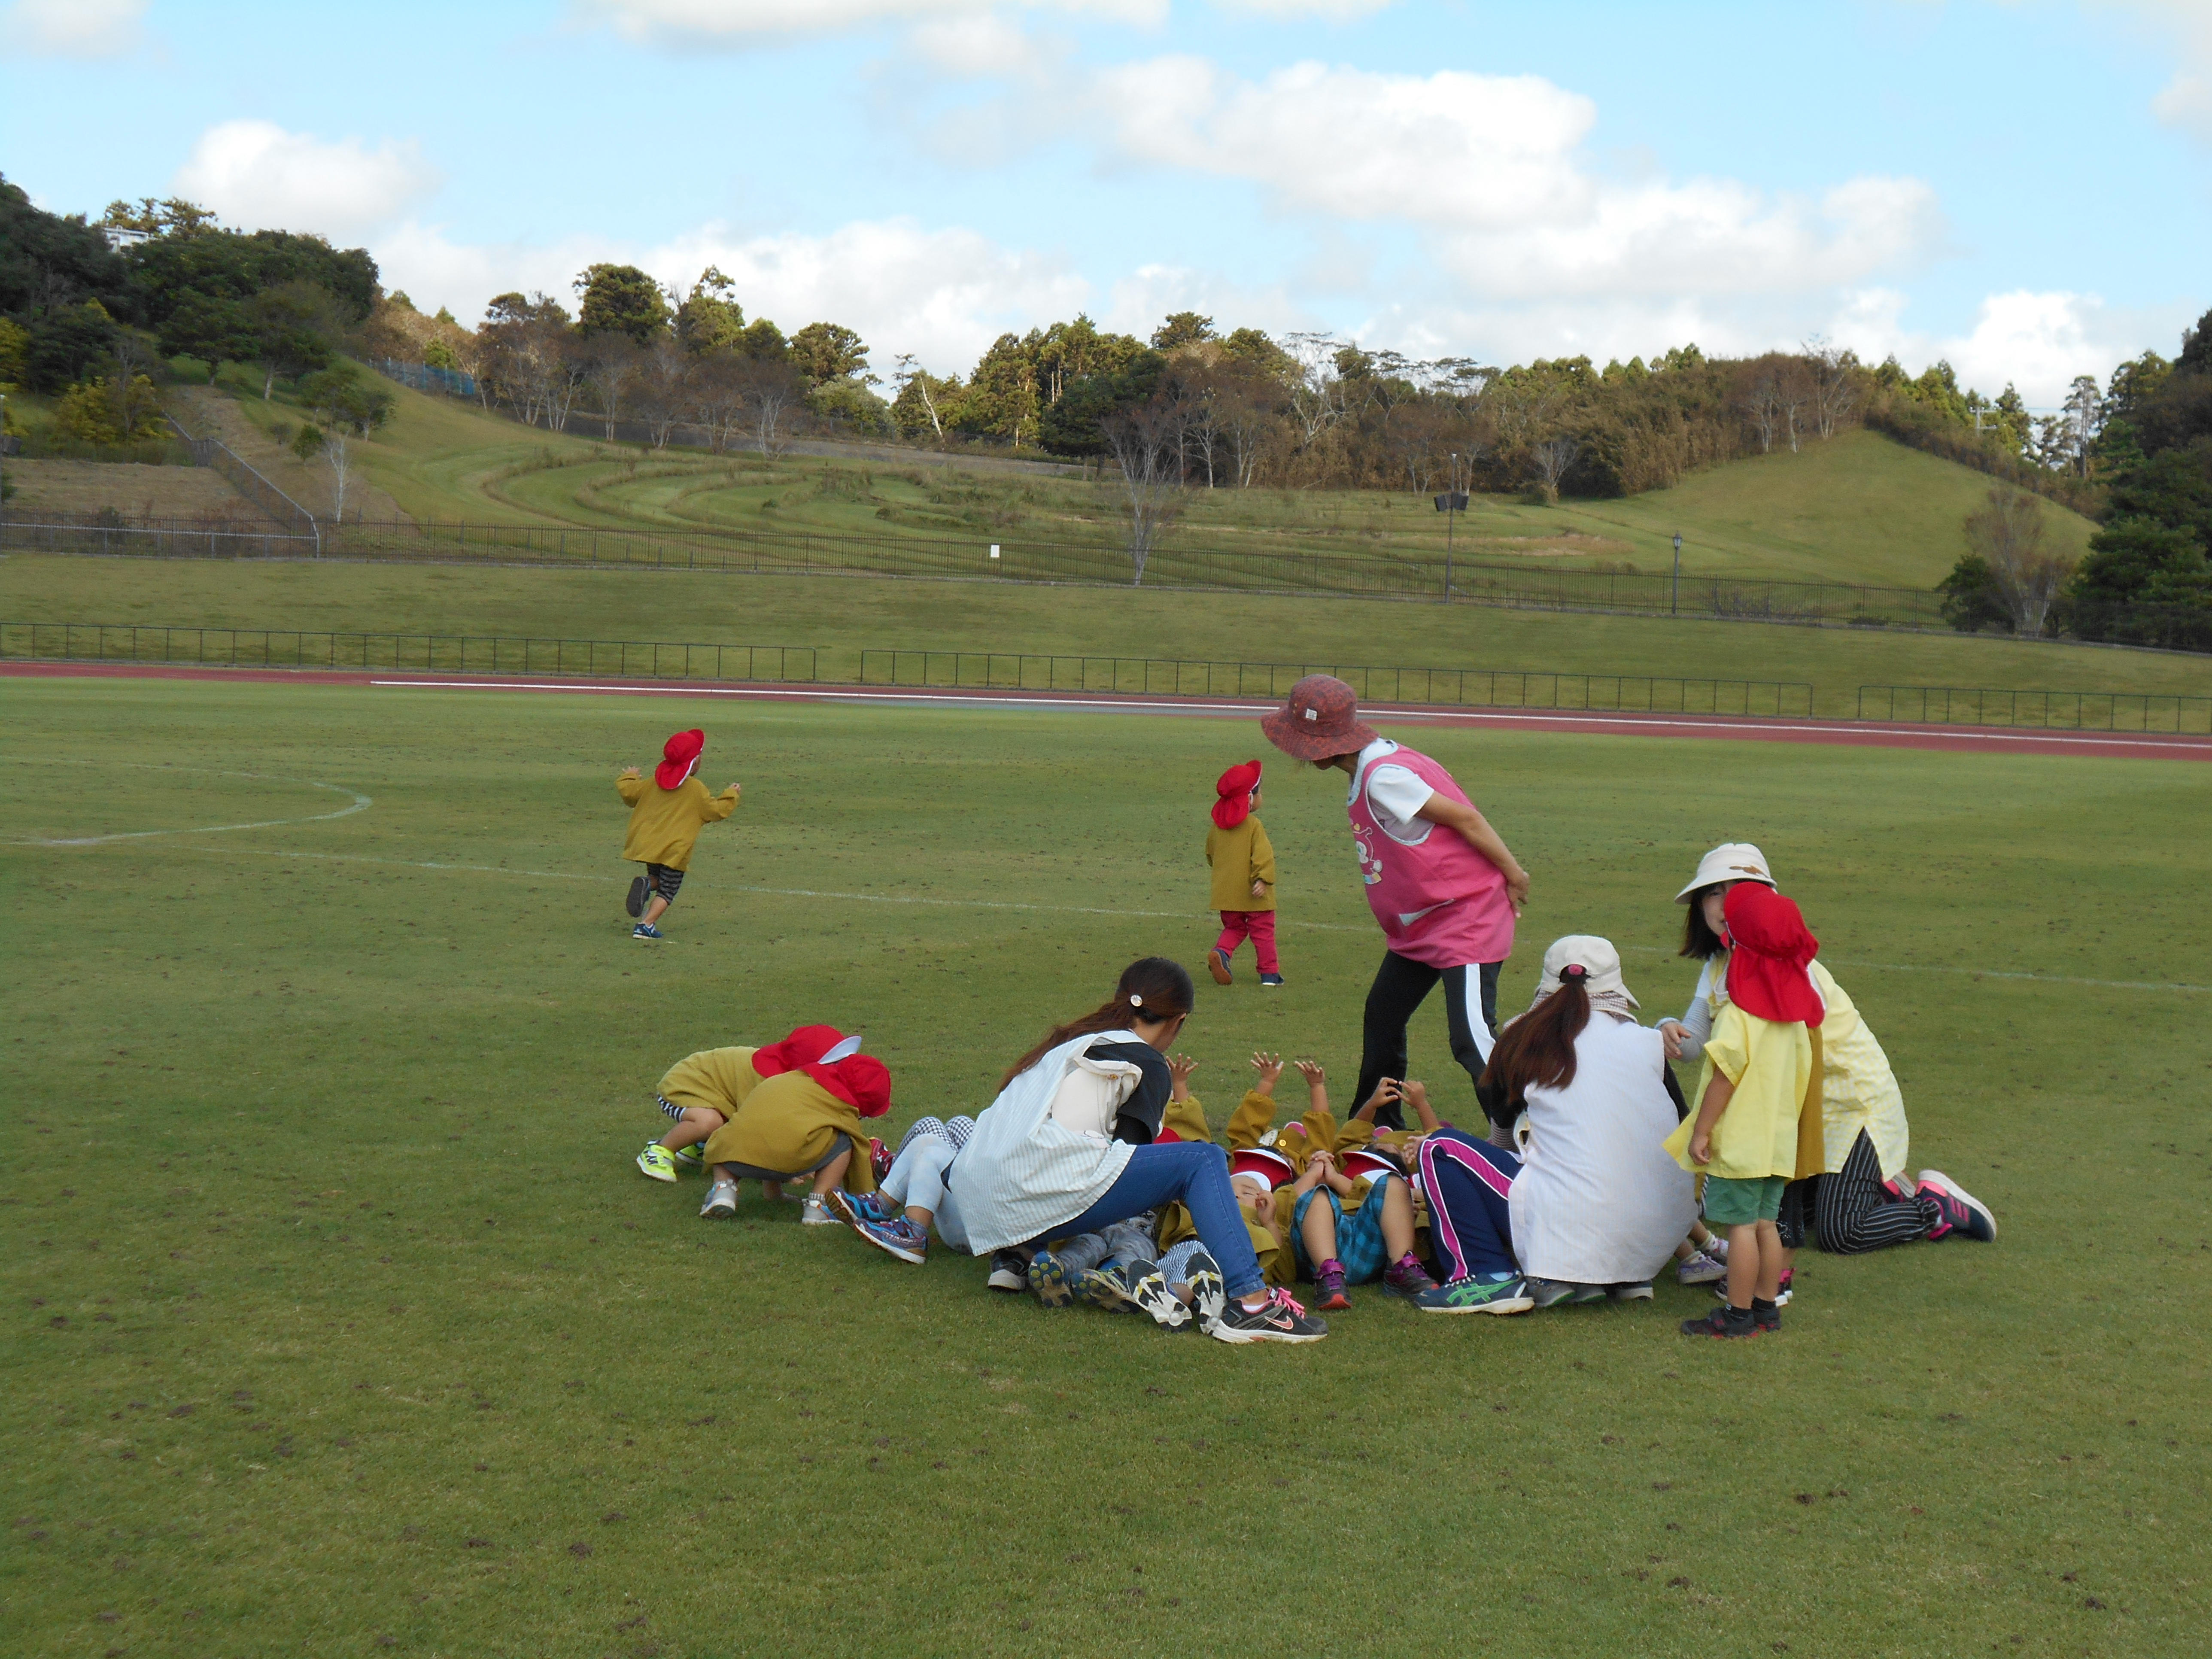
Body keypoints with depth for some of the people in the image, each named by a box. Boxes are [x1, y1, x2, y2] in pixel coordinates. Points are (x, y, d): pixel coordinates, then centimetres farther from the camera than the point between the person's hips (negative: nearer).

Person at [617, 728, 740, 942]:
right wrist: (731, 795, 16)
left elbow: (628, 791, 13)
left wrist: (629, 777, 34)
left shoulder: (654, 783, 7)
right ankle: (646, 925, -14)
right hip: (675, 851, -5)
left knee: (657, 879, 26)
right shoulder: (697, 790, -6)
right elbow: (718, 811, -1)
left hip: (647, 843, 5)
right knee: (667, 891, 2)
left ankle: (646, 884, -9)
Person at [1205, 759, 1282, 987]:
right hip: (1252, 894, -5)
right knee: (1263, 932, 6)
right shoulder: (1253, 825, -12)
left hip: (1225, 893, 5)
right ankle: (1270, 973, 8)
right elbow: (1263, 855, -23)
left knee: (1233, 928, 19)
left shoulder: (1218, 825, 6)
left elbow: (1210, 855, 18)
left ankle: (1221, 952, -7)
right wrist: (1263, 879, -26)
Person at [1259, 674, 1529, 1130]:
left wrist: (1513, 874, -14)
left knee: (1472, 1040, -17)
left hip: (1466, 917, -11)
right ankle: (1380, 1130, 34)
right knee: (1381, 1022, 19)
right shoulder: (1373, 768, 7)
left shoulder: (1383, 777, -24)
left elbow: (1463, 817, -21)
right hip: (1420, 925, 11)